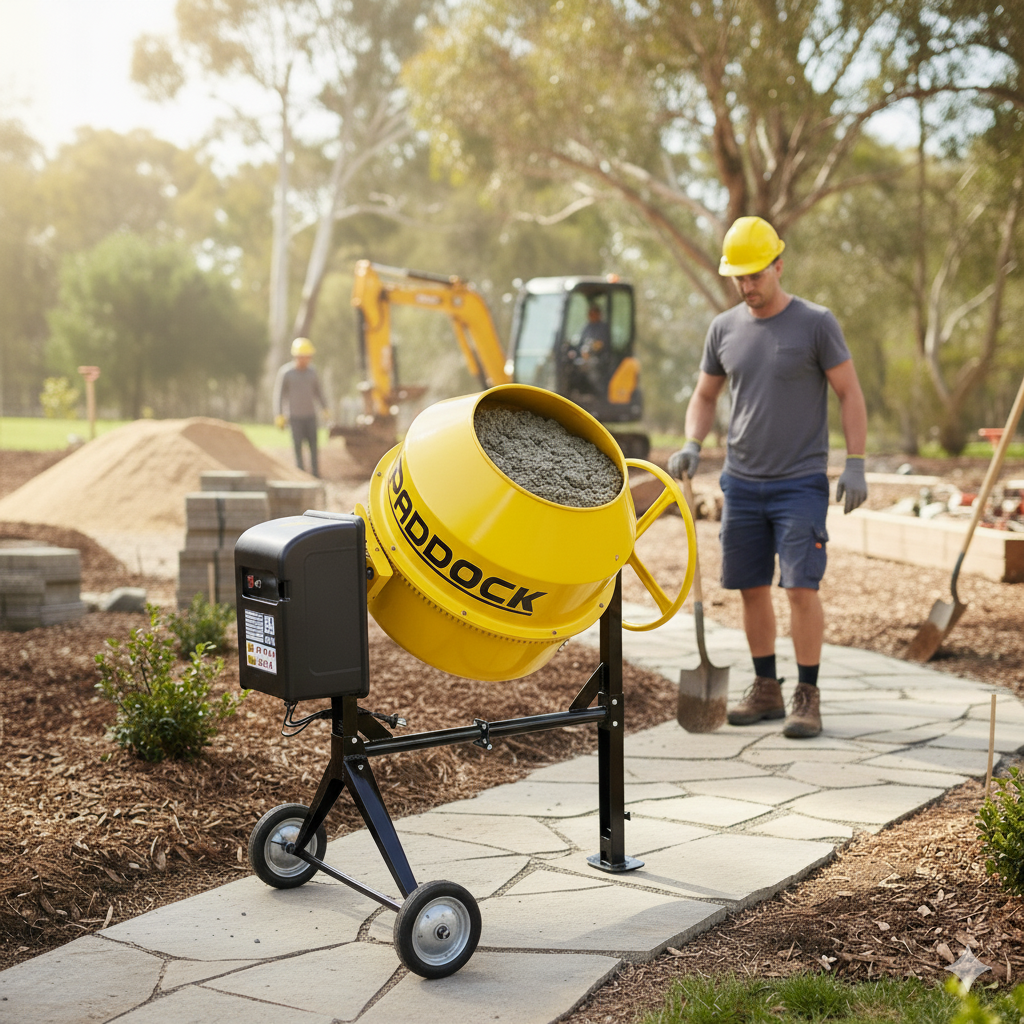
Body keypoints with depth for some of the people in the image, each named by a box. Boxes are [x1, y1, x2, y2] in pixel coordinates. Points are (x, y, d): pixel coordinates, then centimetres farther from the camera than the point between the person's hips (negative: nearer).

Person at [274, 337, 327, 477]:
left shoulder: (311, 372, 4)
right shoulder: (285, 372, -8)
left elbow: (317, 392, 16)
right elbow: (279, 394, -5)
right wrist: (279, 416, -9)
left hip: (310, 415, 3)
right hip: (295, 417, -3)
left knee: (313, 444, 1)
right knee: (298, 445, -3)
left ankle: (315, 472, 7)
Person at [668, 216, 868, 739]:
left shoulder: (816, 323, -4)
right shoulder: (724, 328, 7)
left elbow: (850, 393, -2)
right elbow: (704, 396, 16)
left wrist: (855, 464, -10)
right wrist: (691, 446, -2)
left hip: (800, 484, -4)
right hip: (741, 481, 4)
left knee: (801, 586, -9)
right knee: (751, 587, 8)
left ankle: (807, 697, 1)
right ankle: (765, 690, 20)